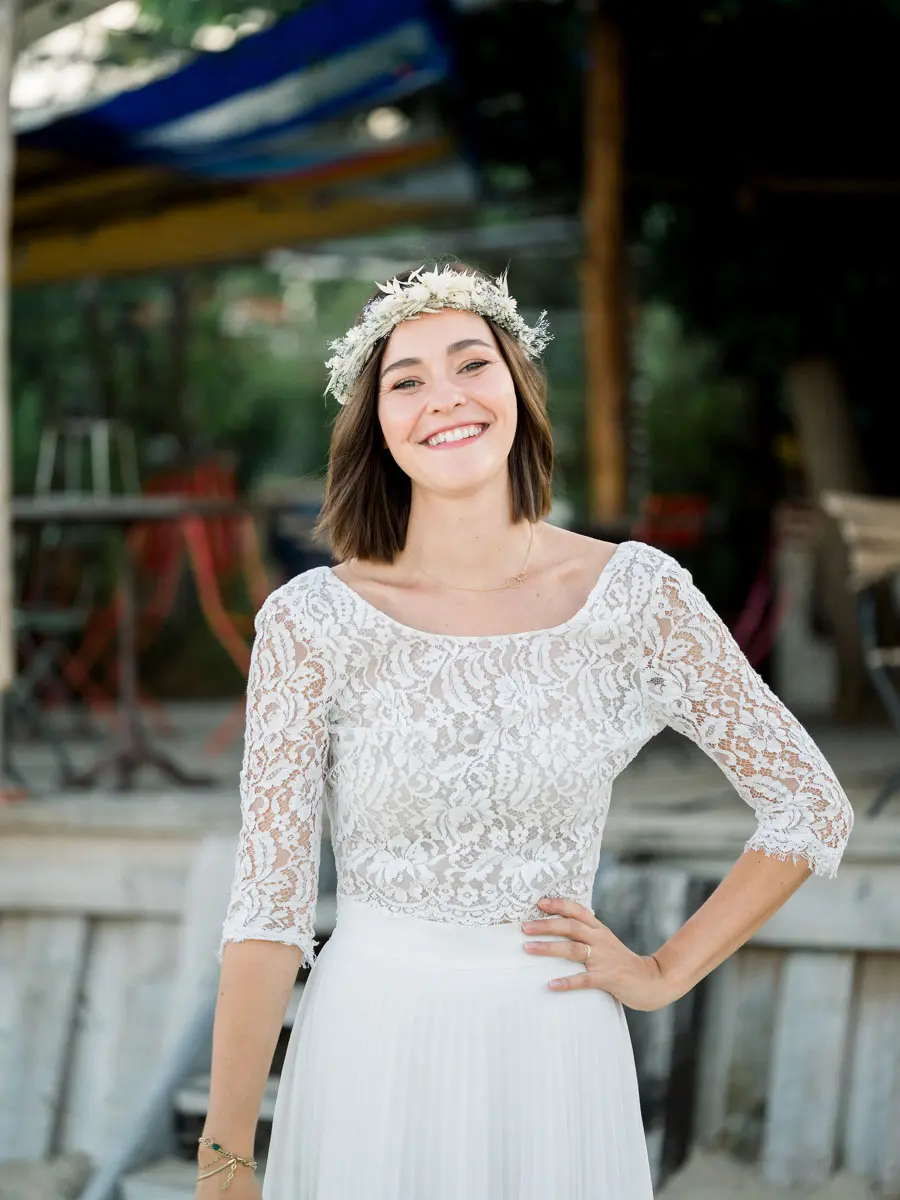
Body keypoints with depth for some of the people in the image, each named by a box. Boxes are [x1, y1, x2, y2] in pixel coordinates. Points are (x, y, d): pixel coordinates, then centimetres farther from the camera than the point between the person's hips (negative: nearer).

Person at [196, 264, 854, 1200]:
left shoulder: (636, 596, -5)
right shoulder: (310, 622, -8)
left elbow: (811, 808, 5)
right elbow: (267, 905, -8)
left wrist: (666, 973, 2)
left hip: (556, 1053, 1)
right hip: (368, 1048, -1)